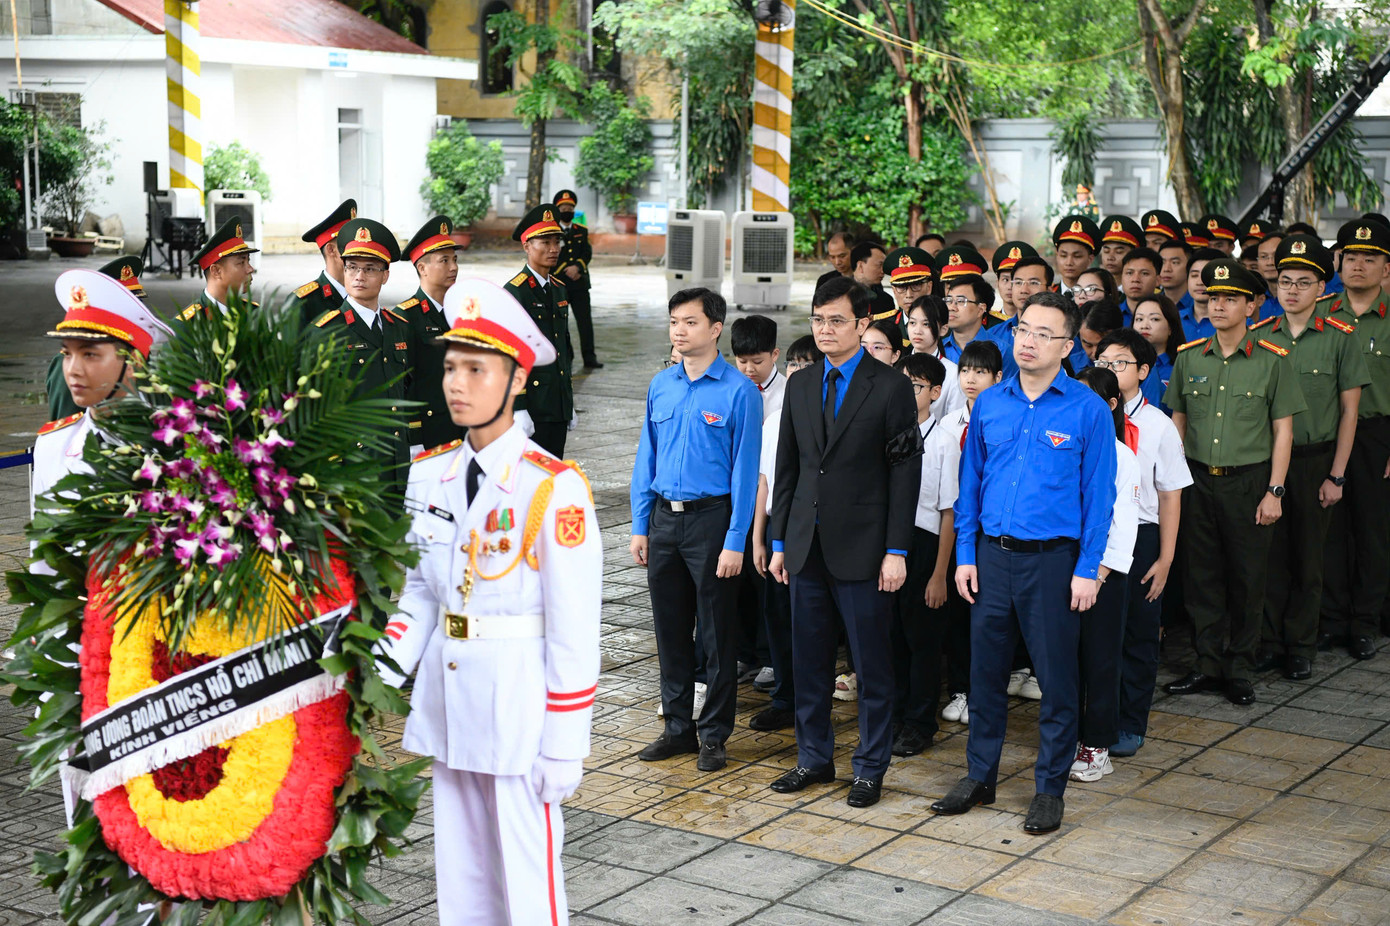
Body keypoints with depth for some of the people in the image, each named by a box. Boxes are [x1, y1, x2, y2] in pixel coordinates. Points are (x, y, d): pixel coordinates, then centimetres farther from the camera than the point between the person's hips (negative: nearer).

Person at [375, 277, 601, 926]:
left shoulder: (553, 487, -13)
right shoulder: (429, 475, 6)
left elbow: (574, 630, -12)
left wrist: (563, 745, -12)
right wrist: (381, 671, -3)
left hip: (518, 700, -6)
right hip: (446, 696, 6)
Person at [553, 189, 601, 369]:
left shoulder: (581, 231, 13)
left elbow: (588, 253, 3)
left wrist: (577, 267, -15)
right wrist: (566, 271, -13)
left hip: (580, 282, 3)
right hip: (558, 283, -3)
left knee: (585, 321, 0)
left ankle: (589, 358, 4)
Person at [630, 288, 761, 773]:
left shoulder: (739, 391, -9)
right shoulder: (661, 385, 7)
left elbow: (745, 468, -10)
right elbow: (646, 458, 12)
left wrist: (735, 542, -14)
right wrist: (640, 526, 7)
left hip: (712, 517, -5)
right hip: (664, 519, 5)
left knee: (716, 632, 4)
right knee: (670, 628, 12)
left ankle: (713, 733, 16)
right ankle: (678, 725, 24)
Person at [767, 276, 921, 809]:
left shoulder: (891, 388, -5)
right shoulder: (799, 386, 10)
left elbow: (905, 475, -7)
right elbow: (787, 467, 14)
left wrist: (896, 551, -12)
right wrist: (779, 541, 10)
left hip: (862, 547, -5)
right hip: (807, 545, 5)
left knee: (872, 664, 4)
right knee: (808, 660, 12)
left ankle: (870, 768, 16)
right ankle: (814, 758, 26)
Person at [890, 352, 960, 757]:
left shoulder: (944, 441, -10)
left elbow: (949, 512, -9)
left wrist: (940, 574, -10)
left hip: (923, 543, -4)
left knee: (922, 637, 7)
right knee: (891, 633, 13)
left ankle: (919, 723, 20)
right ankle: (895, 715, 28)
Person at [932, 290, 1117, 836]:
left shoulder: (1088, 410, -4)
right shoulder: (989, 404, 7)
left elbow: (1098, 495, -4)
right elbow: (970, 482, 12)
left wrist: (1088, 570, -8)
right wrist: (965, 555, 5)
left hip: (1053, 560, -3)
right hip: (992, 556, 4)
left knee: (1056, 677, 3)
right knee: (985, 669, 10)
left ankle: (1050, 789, 16)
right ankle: (980, 777, 24)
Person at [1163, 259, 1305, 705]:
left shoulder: (1273, 360, -3)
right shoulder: (1189, 358, 6)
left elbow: (1282, 430, -1)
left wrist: (1274, 491, -6)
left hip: (1249, 482, -2)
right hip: (1198, 480, 3)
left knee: (1248, 580, 4)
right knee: (1201, 577, 6)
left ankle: (1240, 671, 16)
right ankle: (1208, 666, 17)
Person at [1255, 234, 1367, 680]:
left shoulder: (1340, 337, -2)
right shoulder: (1259, 335, 4)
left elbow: (1349, 410, -1)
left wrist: (1336, 475, -6)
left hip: (1315, 459, -1)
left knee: (1307, 557, 6)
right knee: (1270, 553, 4)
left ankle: (1301, 647, 17)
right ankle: (1269, 642, 16)